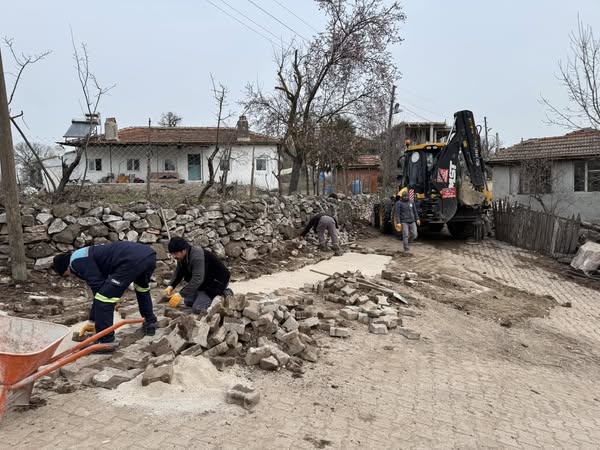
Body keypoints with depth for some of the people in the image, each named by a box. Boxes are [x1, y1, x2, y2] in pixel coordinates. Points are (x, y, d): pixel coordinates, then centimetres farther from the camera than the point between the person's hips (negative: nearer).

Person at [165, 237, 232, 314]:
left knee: (197, 309, -16)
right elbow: (178, 273, 6)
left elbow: (197, 279, -40)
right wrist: (171, 286, -11)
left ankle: (224, 295, -3)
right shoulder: (182, 257, -4)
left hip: (217, 281, -10)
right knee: (188, 302, 12)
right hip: (204, 282, 10)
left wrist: (180, 295, -43)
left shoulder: (197, 257, -33)